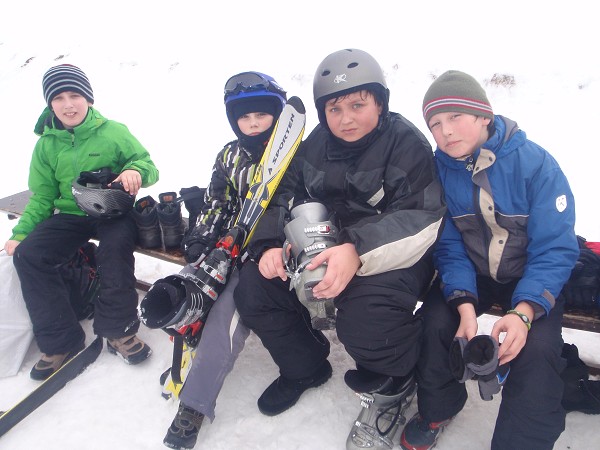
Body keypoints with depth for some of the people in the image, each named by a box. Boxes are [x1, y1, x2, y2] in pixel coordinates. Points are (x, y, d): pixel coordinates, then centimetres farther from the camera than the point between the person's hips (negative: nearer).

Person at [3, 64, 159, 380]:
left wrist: (136, 170, -26)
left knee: (116, 244, -35)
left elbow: (148, 167, -1)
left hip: (113, 212, -3)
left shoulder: (114, 132, -2)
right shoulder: (46, 144, 9)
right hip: (70, 215, 4)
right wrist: (20, 233, -2)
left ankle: (117, 331, -16)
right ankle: (60, 342, -9)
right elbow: (42, 196, 11)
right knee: (27, 255, -18)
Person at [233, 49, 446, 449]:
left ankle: (391, 388, 4)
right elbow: (287, 197, 10)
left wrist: (358, 252, -35)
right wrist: (270, 245, -10)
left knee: (365, 319, -35)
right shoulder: (316, 144, 8)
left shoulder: (406, 142, -10)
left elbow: (421, 218, -20)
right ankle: (305, 368, 20)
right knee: (253, 289, -6)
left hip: (391, 255, -6)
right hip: (324, 247, 7)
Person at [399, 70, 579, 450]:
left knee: (537, 345, -26)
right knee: (435, 320, -20)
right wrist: (464, 305, -25)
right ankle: (437, 409, 9)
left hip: (532, 276, -2)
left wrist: (523, 311, -34)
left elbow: (554, 249, -19)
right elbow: (448, 245, -9)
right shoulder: (438, 170, -12)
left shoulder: (535, 163, -20)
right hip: (472, 274, 2)